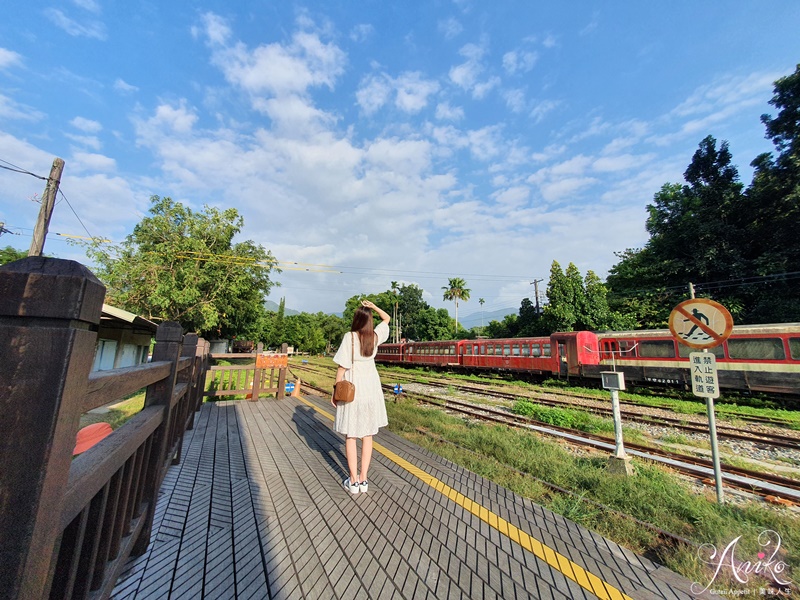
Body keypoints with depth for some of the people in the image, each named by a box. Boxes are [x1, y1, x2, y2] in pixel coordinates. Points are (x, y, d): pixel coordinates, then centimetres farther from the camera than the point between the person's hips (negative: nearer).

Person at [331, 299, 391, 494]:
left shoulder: (349, 337, -14)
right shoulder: (375, 336, -2)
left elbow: (342, 367, -13)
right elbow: (387, 318, 18)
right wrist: (373, 306, 8)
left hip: (352, 389, -3)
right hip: (371, 388, 4)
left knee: (350, 436, 11)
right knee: (367, 435, 14)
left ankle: (353, 481, 19)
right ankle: (363, 479, 22)